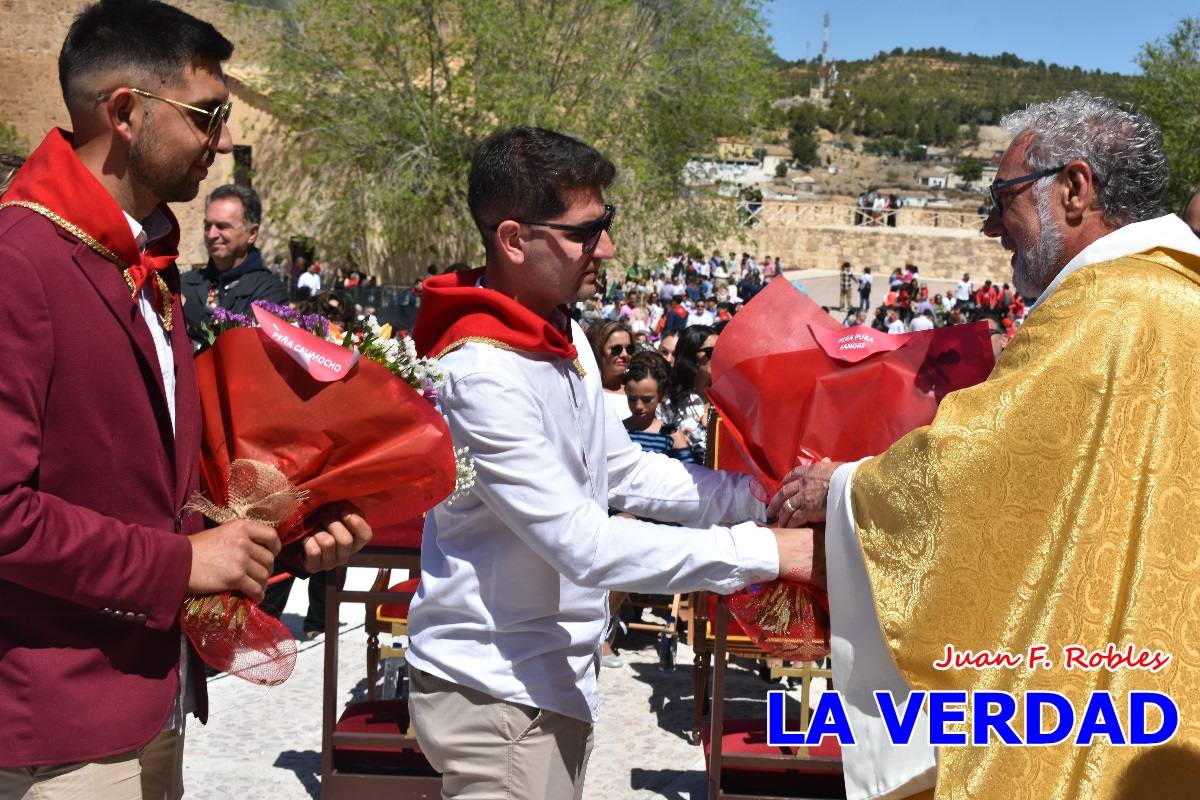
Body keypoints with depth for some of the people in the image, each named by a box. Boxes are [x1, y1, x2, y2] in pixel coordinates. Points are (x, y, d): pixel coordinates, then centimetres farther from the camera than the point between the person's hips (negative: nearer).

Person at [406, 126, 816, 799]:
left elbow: (625, 470, 10)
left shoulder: (563, 336, 4)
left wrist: (760, 492, -3)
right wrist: (763, 552, -27)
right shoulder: (482, 374, -26)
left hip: (556, 675, 9)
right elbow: (584, 545, -29)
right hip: (499, 689, -9)